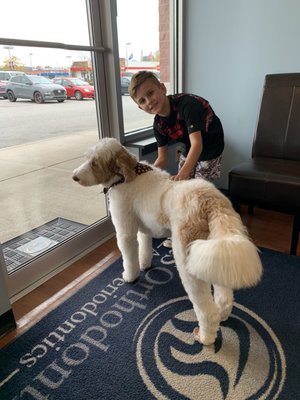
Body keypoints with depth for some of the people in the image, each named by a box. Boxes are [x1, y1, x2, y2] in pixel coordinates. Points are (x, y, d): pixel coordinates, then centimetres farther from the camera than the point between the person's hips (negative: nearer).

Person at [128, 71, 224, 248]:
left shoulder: (186, 104, -34)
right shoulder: (159, 124, -14)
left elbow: (197, 144, -43)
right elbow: (162, 159, -7)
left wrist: (183, 173, -57)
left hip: (209, 151, -6)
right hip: (189, 150, 6)